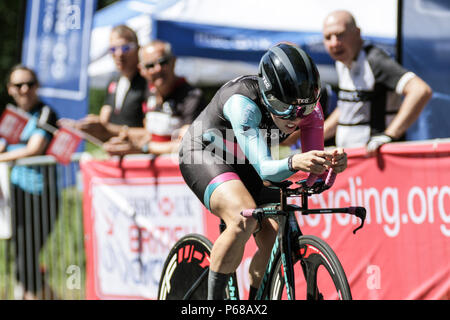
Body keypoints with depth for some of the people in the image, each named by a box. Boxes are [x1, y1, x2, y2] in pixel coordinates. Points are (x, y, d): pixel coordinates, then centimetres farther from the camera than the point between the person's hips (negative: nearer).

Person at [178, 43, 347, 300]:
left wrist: (332, 164, -41)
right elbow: (264, 169, -42)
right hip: (204, 155, -6)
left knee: (277, 237, -13)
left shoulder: (308, 108, -20)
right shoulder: (243, 102, -36)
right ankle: (214, 297, -19)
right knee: (245, 218, -32)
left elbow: (316, 173, -19)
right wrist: (294, 163, -63)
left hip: (244, 165, 6)